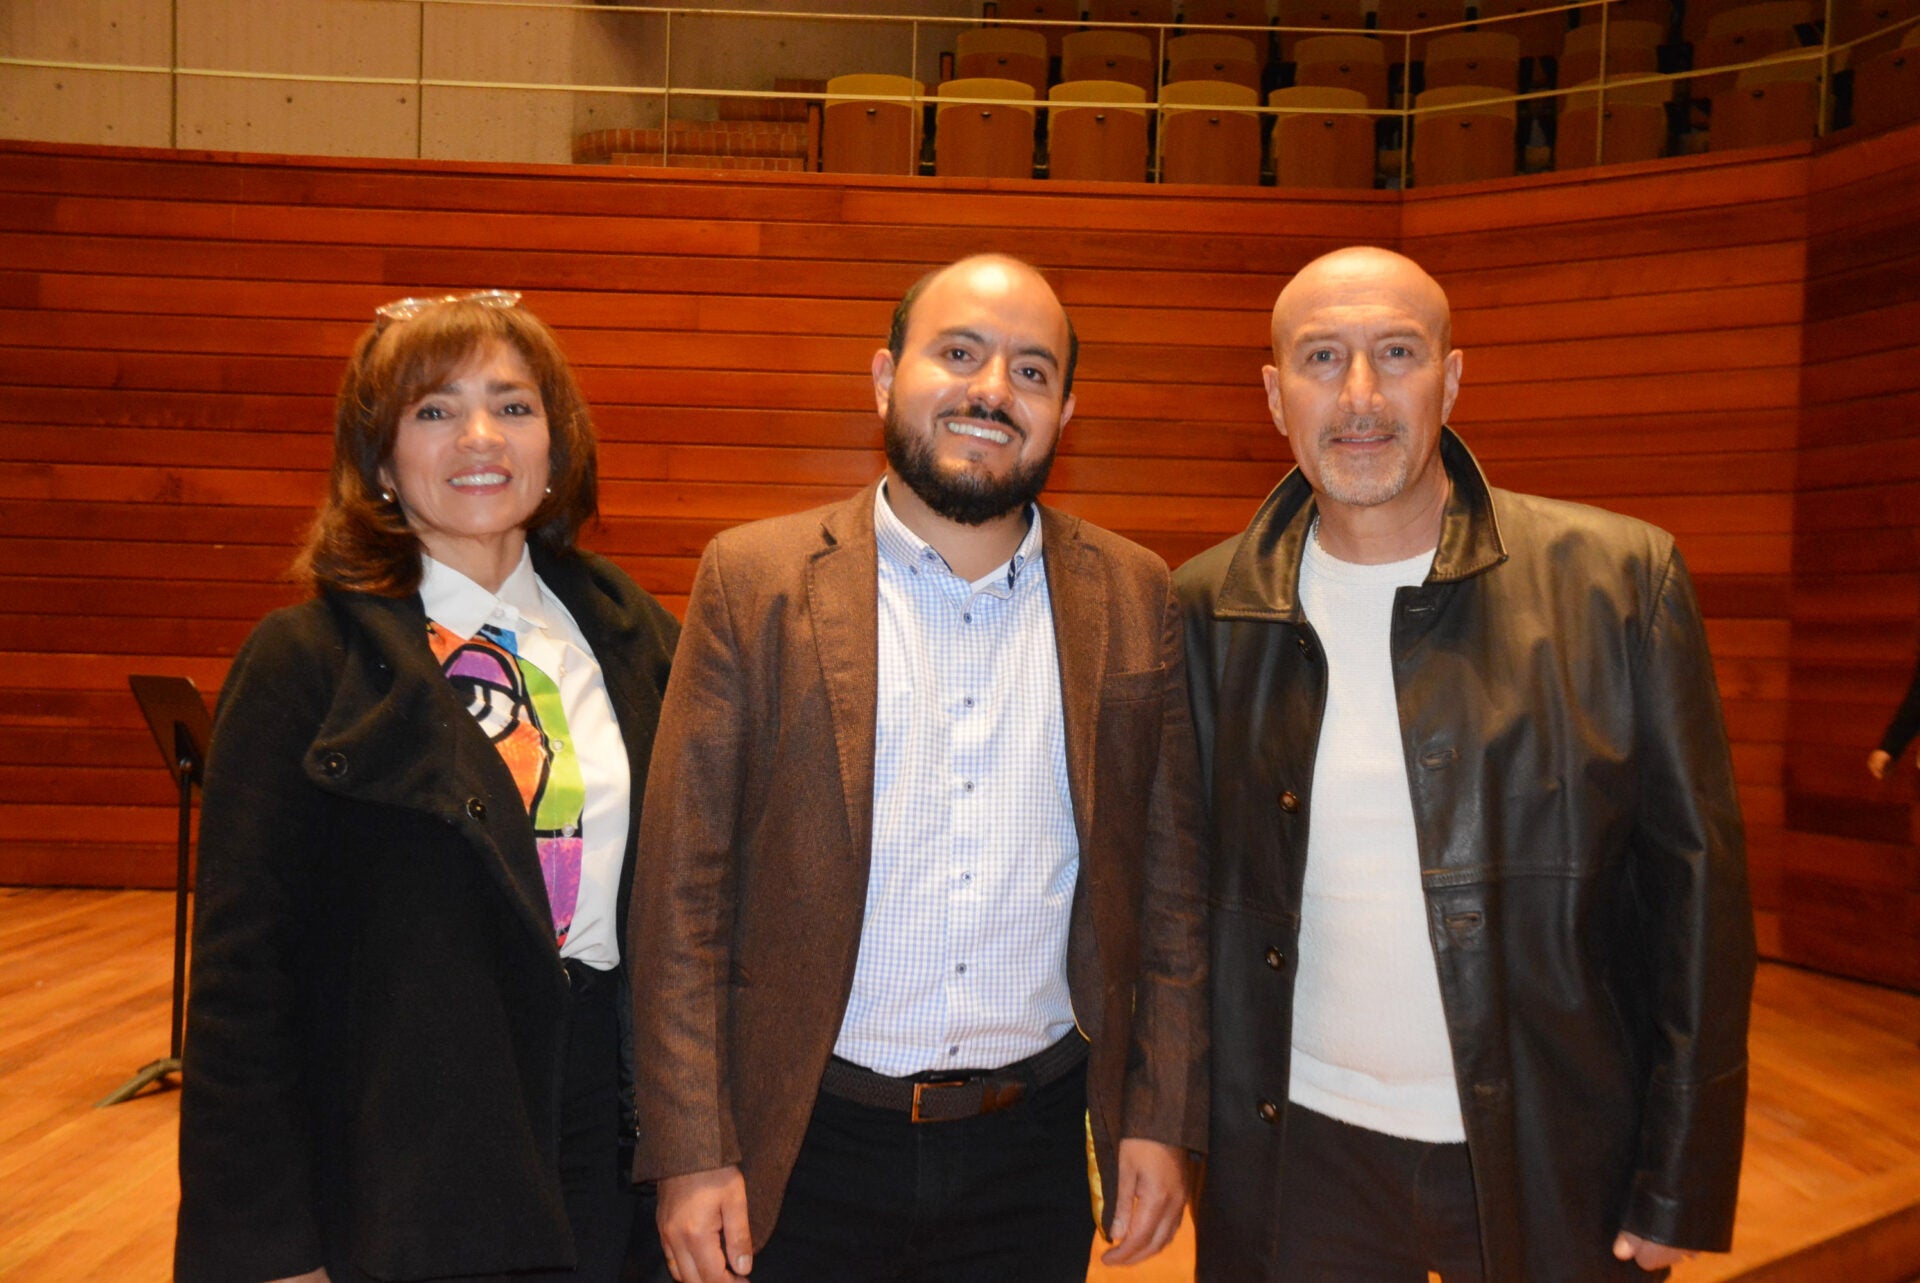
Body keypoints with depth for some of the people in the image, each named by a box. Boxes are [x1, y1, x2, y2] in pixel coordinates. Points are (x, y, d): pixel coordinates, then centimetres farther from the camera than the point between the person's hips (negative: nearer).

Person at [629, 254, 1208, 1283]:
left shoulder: (1132, 595, 2)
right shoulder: (755, 580, -5)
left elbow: (1170, 877, 5)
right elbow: (682, 887, -6)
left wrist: (1161, 1119, 2)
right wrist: (690, 1153, -8)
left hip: (1033, 1154, 2)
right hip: (804, 1149, -1)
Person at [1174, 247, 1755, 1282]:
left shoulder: (1618, 578, -9)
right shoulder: (1207, 607, -3)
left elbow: (1694, 881, -6)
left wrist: (1681, 1187, -6)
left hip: (1553, 1157, -1)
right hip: (1299, 1156, 1)